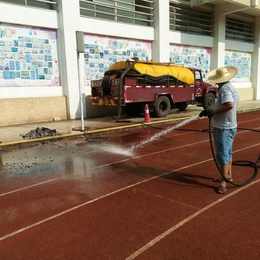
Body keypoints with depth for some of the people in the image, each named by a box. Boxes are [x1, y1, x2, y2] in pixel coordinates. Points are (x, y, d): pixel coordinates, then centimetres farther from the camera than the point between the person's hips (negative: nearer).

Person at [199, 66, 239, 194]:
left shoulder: (224, 88, -18)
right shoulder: (232, 88, 13)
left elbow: (229, 105, -32)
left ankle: (224, 182, 2)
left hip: (223, 127, -10)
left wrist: (213, 112, -22)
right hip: (230, 126, 10)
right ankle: (228, 176, 33)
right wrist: (211, 112, 5)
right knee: (227, 153, 20)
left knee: (222, 154, -5)